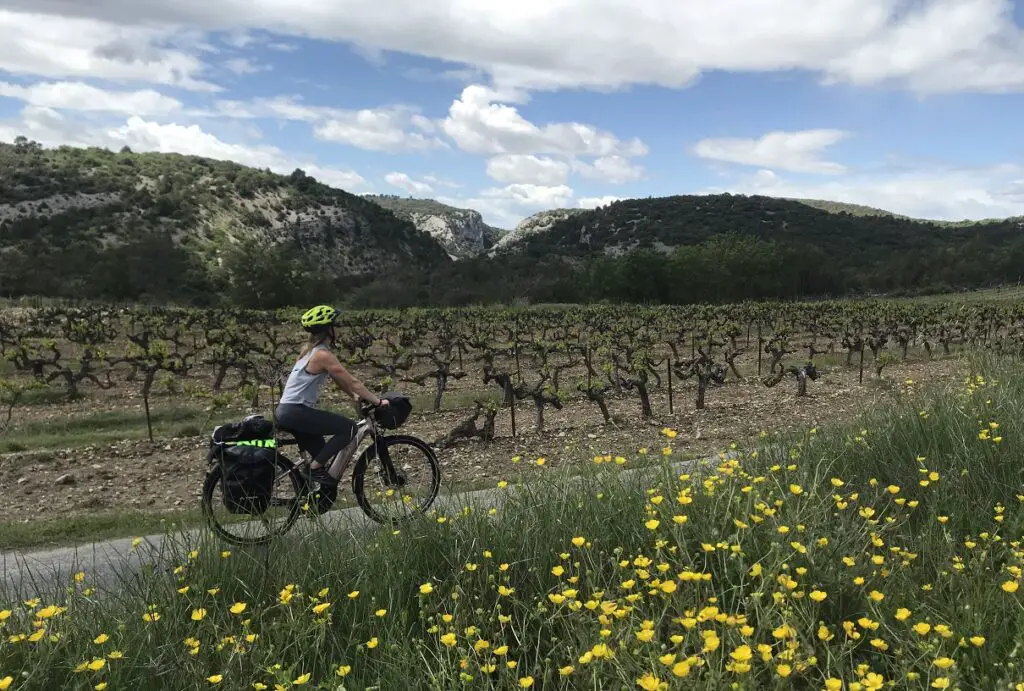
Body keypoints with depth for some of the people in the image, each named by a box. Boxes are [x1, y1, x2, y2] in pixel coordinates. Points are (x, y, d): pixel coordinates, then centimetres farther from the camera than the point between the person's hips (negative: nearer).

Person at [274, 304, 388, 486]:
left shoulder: (311, 350, 15)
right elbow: (352, 382, -13)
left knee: (320, 453, 17)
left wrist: (355, 396, 13)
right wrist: (378, 401, -6)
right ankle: (316, 468, -5)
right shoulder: (323, 355, -15)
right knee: (349, 428, -12)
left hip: (287, 411, 10)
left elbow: (339, 380, 21)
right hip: (295, 412, -10)